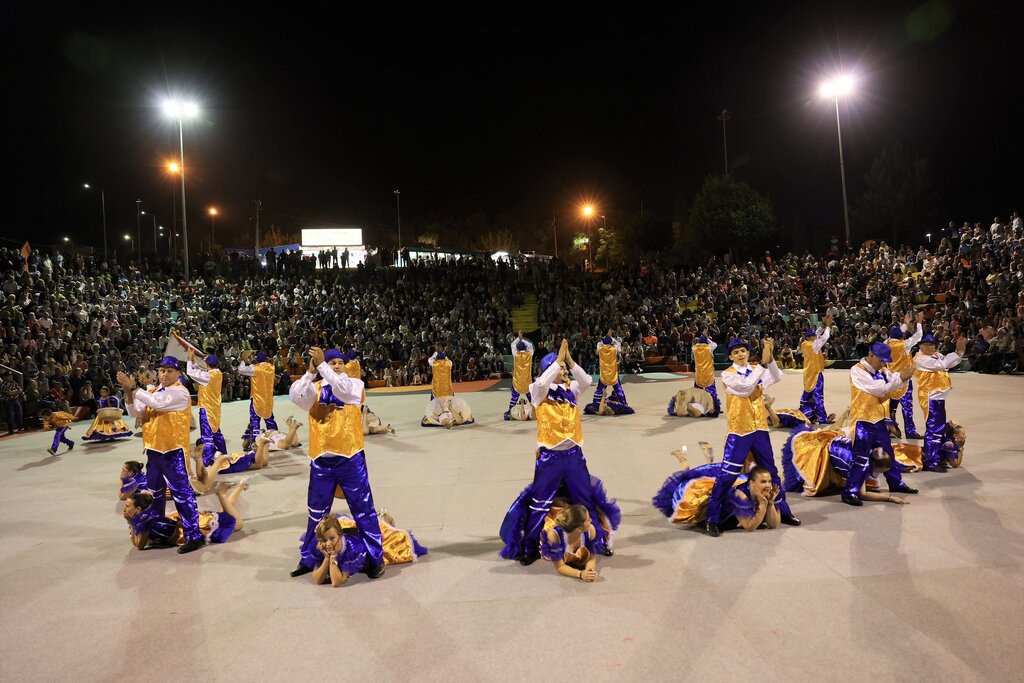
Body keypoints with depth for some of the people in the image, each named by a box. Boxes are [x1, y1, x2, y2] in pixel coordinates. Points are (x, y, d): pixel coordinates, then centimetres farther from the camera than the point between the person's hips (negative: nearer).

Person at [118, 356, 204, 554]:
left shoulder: (179, 392, -10)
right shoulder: (152, 391, 13)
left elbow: (157, 402, -25)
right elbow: (135, 413, 6)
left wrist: (133, 388, -20)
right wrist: (128, 392, -10)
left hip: (172, 450, -8)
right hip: (153, 449, 8)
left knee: (181, 491, -9)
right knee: (154, 492, 21)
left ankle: (194, 536, -6)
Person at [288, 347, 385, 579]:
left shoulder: (355, 384, 1)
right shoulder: (315, 389, 6)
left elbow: (342, 389, -22)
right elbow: (295, 395, -13)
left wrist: (321, 365, -24)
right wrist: (310, 372, -22)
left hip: (350, 458, -2)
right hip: (321, 460, 2)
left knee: (363, 509, 4)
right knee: (317, 512, 16)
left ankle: (375, 558, 15)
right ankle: (309, 559, 31)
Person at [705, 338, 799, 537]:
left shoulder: (757, 370, 7)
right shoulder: (728, 375, -7)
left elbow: (777, 377, -12)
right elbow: (745, 386, -25)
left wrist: (770, 357, -26)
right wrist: (763, 363, -28)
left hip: (760, 429, 5)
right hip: (739, 431, -5)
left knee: (770, 470, 17)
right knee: (727, 475, -6)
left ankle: (783, 511, 34)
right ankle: (713, 519, 2)